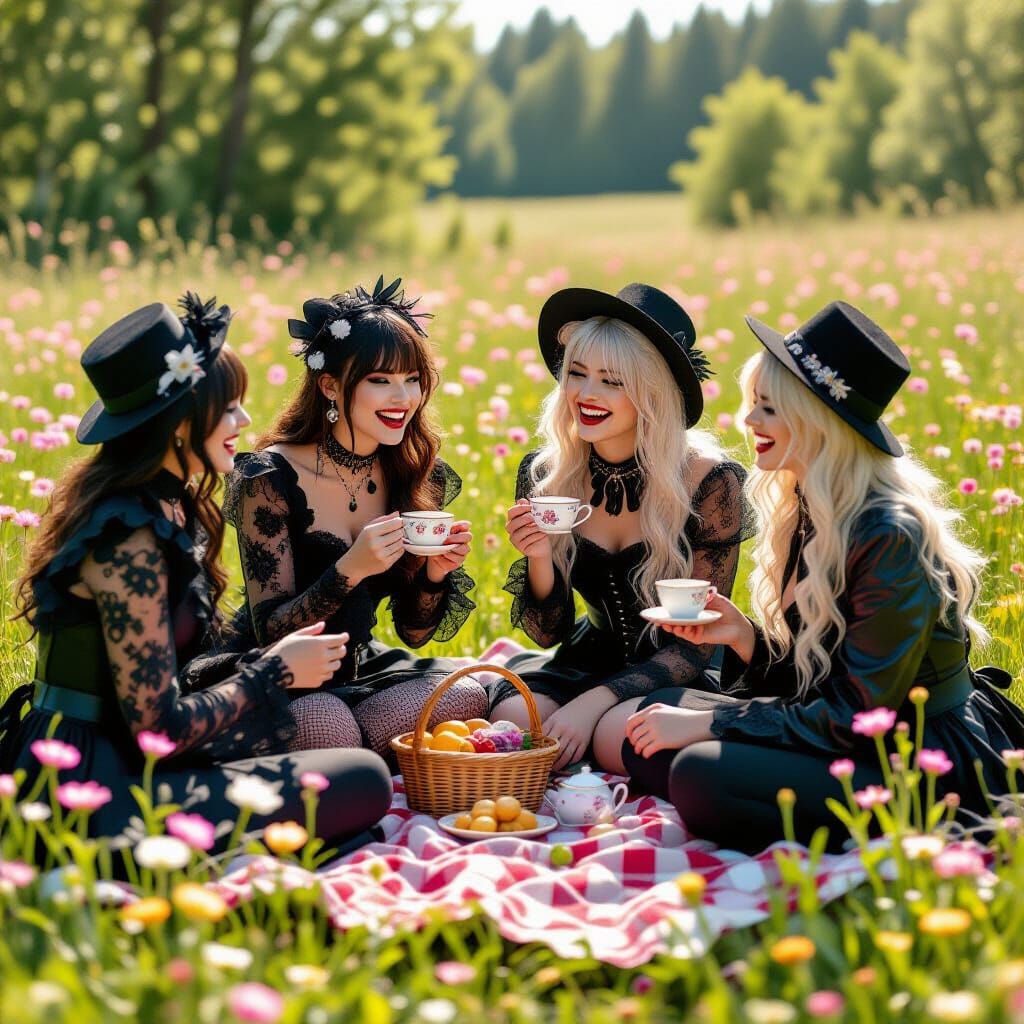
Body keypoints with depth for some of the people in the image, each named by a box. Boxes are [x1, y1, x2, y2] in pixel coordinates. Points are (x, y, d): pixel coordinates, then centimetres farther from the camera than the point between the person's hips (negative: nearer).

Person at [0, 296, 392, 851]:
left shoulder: (166, 507, 9)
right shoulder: (131, 539, -20)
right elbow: (157, 730, -19)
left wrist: (260, 662, 4)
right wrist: (272, 672, -7)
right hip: (93, 799, -10)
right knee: (365, 782, -12)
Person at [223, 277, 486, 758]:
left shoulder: (418, 478, 0)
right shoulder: (269, 479, -16)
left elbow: (414, 631, 6)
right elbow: (271, 632, -17)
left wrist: (436, 573, -16)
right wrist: (349, 570, -32)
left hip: (358, 671, 6)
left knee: (466, 696, -23)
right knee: (329, 725, -38)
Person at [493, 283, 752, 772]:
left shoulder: (708, 481, -17)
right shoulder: (543, 474, -6)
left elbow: (698, 643, -13)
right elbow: (547, 633, 0)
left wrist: (595, 701, -25)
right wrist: (538, 560, -21)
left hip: (680, 678, -3)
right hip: (593, 657, 3)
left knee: (619, 735, -34)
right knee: (515, 719, -28)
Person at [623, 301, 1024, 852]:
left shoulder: (891, 537, -21)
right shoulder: (808, 516, 7)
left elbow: (859, 717, -21)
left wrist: (706, 723, -18)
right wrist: (743, 637, -7)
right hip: (872, 745, 9)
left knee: (701, 775, -26)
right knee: (659, 711, 3)